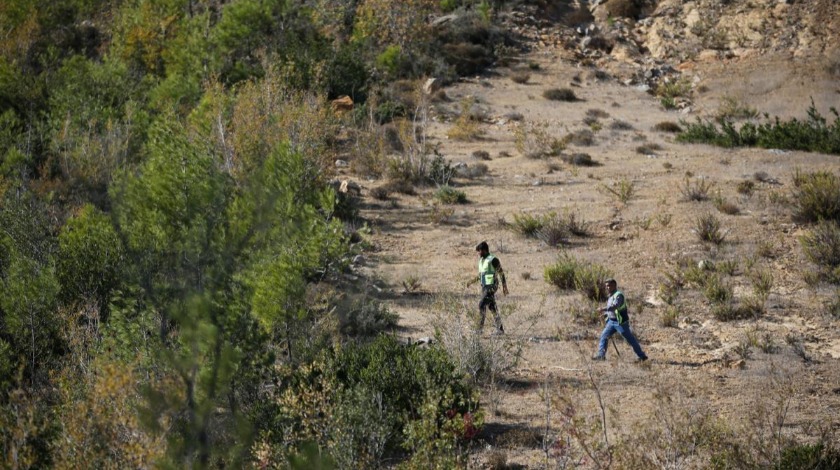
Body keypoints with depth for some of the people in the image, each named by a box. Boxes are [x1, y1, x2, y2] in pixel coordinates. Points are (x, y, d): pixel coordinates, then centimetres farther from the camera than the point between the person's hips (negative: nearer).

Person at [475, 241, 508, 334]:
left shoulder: (493, 260, -13)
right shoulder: (481, 260, 12)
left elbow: (501, 273, -9)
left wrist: (504, 286, -8)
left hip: (491, 286, -8)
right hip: (484, 287, 8)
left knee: (482, 305, -16)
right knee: (492, 307, 9)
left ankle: (480, 327, -14)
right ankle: (500, 329, 14)